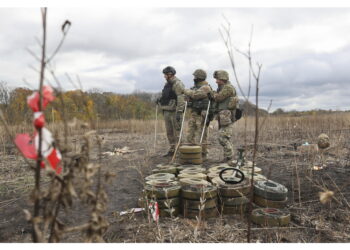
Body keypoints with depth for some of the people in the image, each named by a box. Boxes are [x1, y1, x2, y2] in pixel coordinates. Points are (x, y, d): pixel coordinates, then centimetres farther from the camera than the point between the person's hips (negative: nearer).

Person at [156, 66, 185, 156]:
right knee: (169, 132, 13)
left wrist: (179, 112, -27)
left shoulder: (177, 84, -13)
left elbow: (181, 99, -21)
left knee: (177, 132, -5)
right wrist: (160, 100, 11)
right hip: (167, 111, 9)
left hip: (175, 111, -9)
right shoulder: (167, 84, 17)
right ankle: (172, 150, 23)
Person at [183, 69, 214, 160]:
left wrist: (186, 91, -6)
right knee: (191, 136, 10)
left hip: (201, 115, -8)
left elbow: (195, 95, -23)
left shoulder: (206, 88, -11)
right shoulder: (195, 87, 16)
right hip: (193, 114, 8)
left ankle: (202, 155, 9)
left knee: (201, 136, -2)